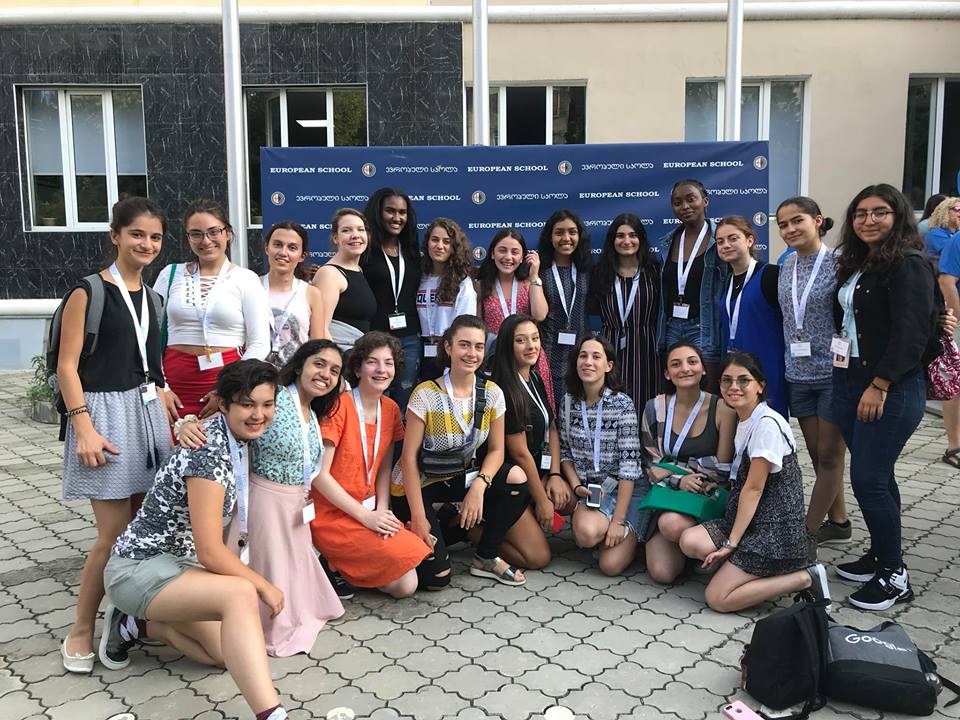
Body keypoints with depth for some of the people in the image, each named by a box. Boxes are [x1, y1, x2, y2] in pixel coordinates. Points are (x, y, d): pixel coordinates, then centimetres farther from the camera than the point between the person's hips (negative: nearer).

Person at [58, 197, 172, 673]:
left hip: (148, 413, 6)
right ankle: (80, 633, 12)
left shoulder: (150, 297, 13)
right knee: (115, 534, -4)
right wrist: (84, 427, -18)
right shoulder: (88, 292, -7)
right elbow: (67, 366, -10)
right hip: (105, 413, -6)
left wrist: (165, 419, 14)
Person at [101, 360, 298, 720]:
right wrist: (264, 586, -15)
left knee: (229, 654, 0)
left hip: (176, 562, 9)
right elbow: (209, 550, -24)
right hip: (139, 568, -9)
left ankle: (135, 625, 16)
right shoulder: (210, 450, -24)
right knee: (241, 594, -33)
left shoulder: (234, 439, 3)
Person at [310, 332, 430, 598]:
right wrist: (366, 516, -16)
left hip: (370, 512, 7)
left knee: (406, 585, -7)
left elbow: (384, 468, 10)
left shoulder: (390, 409, 6)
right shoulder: (339, 406, -16)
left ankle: (346, 564, 11)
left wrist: (382, 511, -7)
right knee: (405, 582, -16)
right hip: (332, 517, -7)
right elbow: (320, 475, -17)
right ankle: (335, 566, 3)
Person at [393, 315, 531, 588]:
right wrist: (418, 518, -19)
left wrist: (479, 485, -22)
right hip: (419, 484, -4)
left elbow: (496, 449, -2)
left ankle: (486, 557, 0)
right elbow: (409, 458, -17)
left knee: (517, 479, -22)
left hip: (460, 477, 5)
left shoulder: (492, 393, -8)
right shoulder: (426, 394, -20)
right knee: (437, 577, -16)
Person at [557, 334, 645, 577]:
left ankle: (628, 535, 15)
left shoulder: (622, 404, -14)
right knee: (586, 533, -30)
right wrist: (576, 485, -10)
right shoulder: (568, 402, 0)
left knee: (611, 564, -16)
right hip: (589, 487, 2)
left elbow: (629, 463, -16)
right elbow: (565, 451, 9)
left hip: (626, 489, -2)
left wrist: (618, 520, -19)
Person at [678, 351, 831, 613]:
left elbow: (754, 488, -16)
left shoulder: (767, 424, -17)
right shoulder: (744, 421, 11)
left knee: (717, 598, -14)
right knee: (689, 541, -16)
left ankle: (805, 578, -2)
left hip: (775, 528, -8)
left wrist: (731, 543, -14)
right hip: (750, 519, 8)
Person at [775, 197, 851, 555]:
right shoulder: (787, 266, 7)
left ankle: (808, 534, 8)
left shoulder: (838, 262, -10)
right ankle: (838, 522, 29)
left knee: (829, 457, 3)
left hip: (834, 372, -6)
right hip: (799, 374, 6)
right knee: (818, 456, 14)